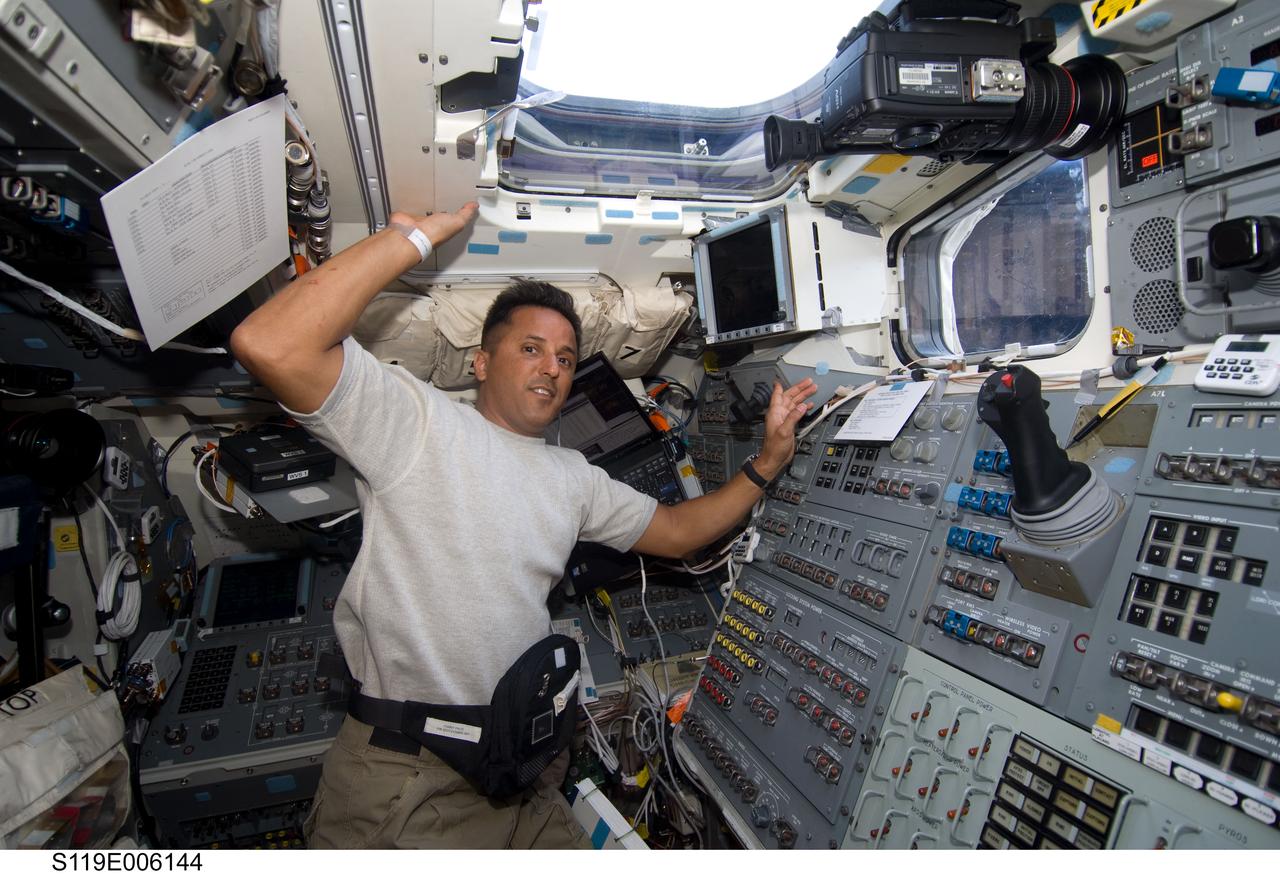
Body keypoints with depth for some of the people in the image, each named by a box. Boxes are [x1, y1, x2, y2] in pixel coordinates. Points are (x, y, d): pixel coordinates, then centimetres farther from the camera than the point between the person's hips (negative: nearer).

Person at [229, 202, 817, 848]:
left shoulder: (574, 477, 12)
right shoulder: (416, 420, -9)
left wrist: (766, 463, 7)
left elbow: (678, 531, 17)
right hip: (398, 766, -5)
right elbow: (269, 346, -23)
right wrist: (414, 235, -19)